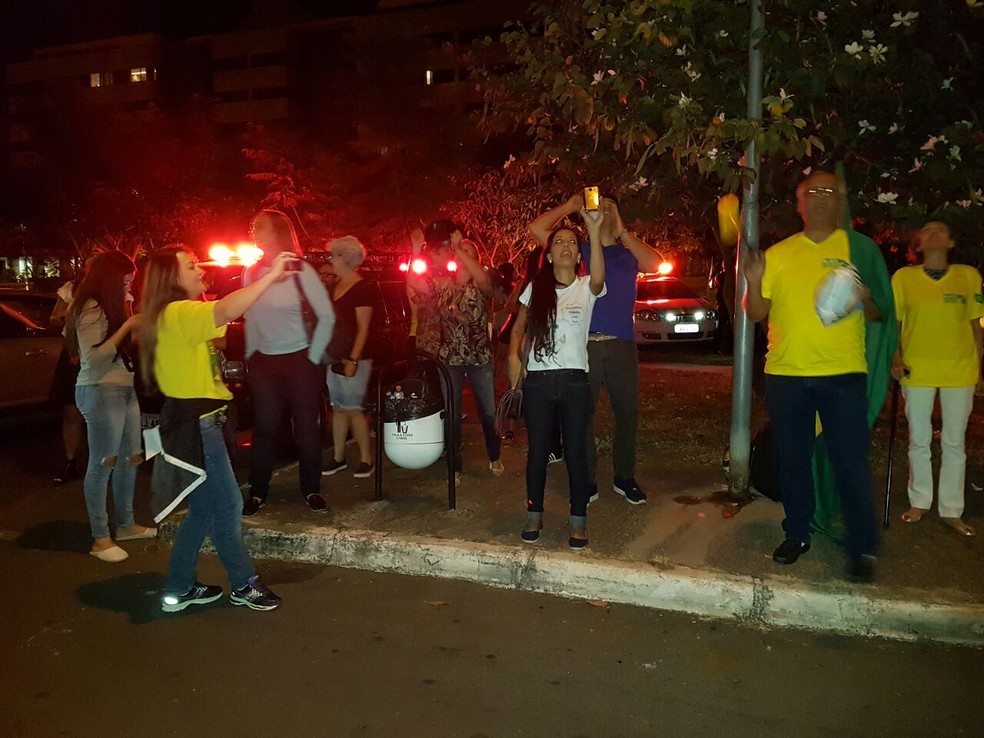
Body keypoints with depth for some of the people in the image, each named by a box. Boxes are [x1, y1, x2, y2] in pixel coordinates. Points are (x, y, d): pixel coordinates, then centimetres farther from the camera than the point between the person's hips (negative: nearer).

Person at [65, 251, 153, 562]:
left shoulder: (110, 306, 18)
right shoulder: (91, 309, -12)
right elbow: (94, 357, -19)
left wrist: (137, 329, 6)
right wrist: (128, 326, -18)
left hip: (125, 389, 10)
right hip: (100, 391, -9)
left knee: (129, 458, 11)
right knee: (102, 464, -5)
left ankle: (126, 524, 23)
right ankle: (100, 539, 2)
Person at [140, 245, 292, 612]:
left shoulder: (183, 314, 17)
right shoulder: (177, 313, -19)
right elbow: (226, 311, -34)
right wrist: (271, 275, -33)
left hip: (198, 422, 11)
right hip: (194, 424, -11)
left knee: (203, 509, 17)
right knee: (227, 505, 1)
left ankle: (179, 589, 27)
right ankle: (244, 586, 15)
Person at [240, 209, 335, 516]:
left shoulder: (301, 271, -9)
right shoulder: (252, 272, 2)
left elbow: (327, 316, -7)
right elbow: (250, 317, 12)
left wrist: (314, 357, -7)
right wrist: (251, 354, 8)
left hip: (300, 360, -3)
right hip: (263, 362, 3)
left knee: (306, 427, 4)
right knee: (264, 428, 6)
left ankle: (311, 489, 18)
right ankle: (258, 492, 17)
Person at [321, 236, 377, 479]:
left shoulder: (362, 288, -10)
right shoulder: (335, 285, 13)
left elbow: (363, 328, -14)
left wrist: (353, 360, -20)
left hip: (354, 359, -8)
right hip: (334, 357, 8)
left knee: (353, 409, -5)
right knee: (337, 407, 11)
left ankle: (366, 459, 5)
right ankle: (338, 457, 19)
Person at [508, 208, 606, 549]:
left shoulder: (585, 288, -1)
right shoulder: (536, 288, 7)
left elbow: (598, 279, -25)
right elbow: (519, 326, 15)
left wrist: (594, 230, -36)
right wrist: (514, 356, -4)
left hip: (574, 380, -2)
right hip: (538, 380, 2)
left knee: (575, 453, 3)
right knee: (537, 452, 9)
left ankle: (579, 521, 15)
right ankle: (534, 516, 23)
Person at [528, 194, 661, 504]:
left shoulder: (629, 253, 13)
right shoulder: (579, 249, 12)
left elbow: (654, 264, -9)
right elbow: (536, 228, 4)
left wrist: (621, 231, -7)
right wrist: (569, 206, 4)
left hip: (621, 345, 1)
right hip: (581, 344, -1)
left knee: (627, 412, 7)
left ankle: (624, 478, 22)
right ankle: (586, 480, 14)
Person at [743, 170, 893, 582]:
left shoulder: (859, 248, 4)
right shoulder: (778, 254, 8)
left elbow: (880, 315, 4)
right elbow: (756, 314, 7)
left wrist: (863, 298, -18)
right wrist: (754, 283, -12)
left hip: (843, 374, -2)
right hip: (785, 374, 2)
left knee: (850, 463, -2)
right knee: (792, 461, 11)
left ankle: (863, 549, 9)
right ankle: (797, 534, 26)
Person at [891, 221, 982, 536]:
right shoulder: (903, 277, 1)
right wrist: (895, 358, -8)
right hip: (917, 370, -1)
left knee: (954, 443, 7)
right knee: (919, 441, 8)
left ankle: (951, 510, 18)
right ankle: (919, 502, 24)